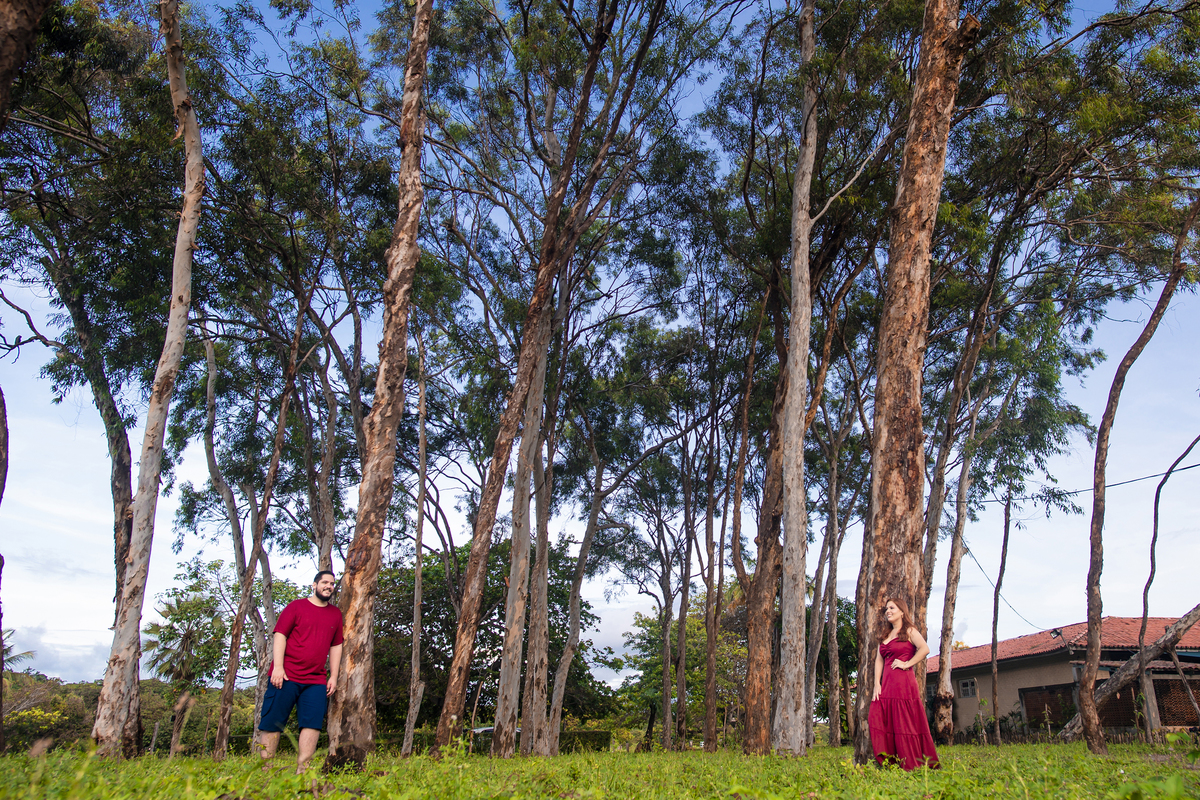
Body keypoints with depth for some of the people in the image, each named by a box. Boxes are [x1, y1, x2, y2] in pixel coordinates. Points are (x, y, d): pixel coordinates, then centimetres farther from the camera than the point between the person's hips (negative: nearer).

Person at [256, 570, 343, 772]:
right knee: (273, 723, 0)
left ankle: (302, 771, 0)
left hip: (316, 681, 4)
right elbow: (280, 635, -3)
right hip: (286, 677, -4)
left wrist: (334, 676, 11)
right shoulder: (296, 606, 3)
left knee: (313, 723, -5)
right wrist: (278, 667, -13)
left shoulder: (335, 614, 15)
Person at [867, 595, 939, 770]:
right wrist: (877, 684, 4)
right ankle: (888, 761, 2)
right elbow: (879, 660, 14)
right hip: (886, 683, 7)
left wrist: (907, 664, -13)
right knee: (877, 721, -2)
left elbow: (924, 649, -16)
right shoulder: (885, 635, 20)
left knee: (905, 724, -5)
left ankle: (912, 765, 3)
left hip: (903, 682, -7)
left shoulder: (909, 631, 1)